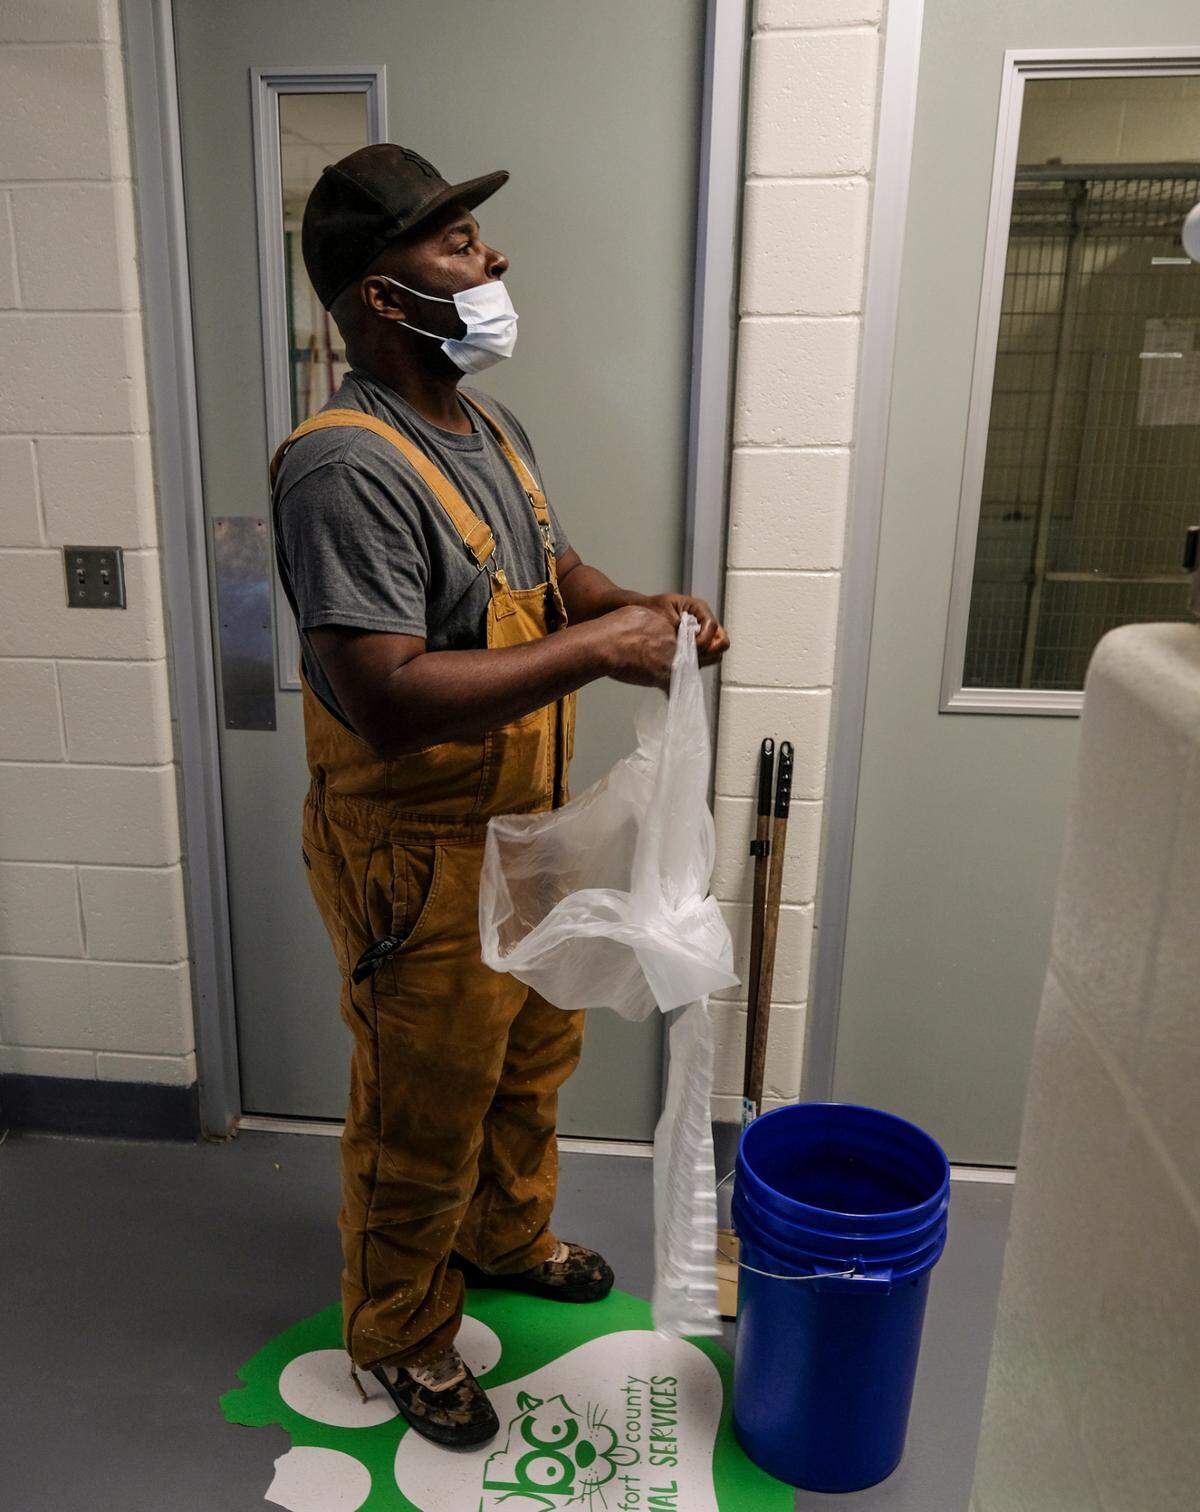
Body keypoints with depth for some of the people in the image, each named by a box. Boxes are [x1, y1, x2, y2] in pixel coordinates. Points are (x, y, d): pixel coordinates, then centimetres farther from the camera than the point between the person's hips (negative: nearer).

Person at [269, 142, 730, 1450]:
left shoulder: (490, 427, 6)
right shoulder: (345, 467, -25)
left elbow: (552, 570, 16)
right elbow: (387, 697, -33)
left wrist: (638, 607, -6)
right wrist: (596, 650, -29)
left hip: (528, 826, 9)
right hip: (418, 859, -9)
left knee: (532, 1061, 27)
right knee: (421, 1118, 12)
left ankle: (507, 1236, 54)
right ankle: (399, 1336, 39)